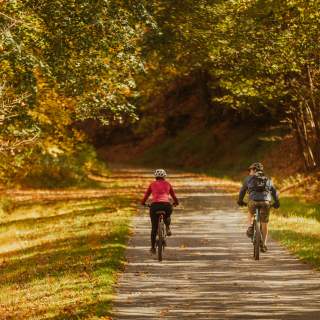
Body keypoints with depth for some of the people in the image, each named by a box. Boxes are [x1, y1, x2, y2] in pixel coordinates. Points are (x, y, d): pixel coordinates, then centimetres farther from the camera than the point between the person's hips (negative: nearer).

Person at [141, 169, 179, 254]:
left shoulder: (152, 184, 19)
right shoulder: (167, 184, 20)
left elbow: (146, 195, 23)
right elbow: (173, 195, 28)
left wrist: (143, 202, 42)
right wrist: (176, 202, 47)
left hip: (155, 205, 0)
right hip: (166, 205, 0)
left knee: (154, 227, 13)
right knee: (167, 216, 37)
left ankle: (153, 247, 12)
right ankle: (168, 228, 9)